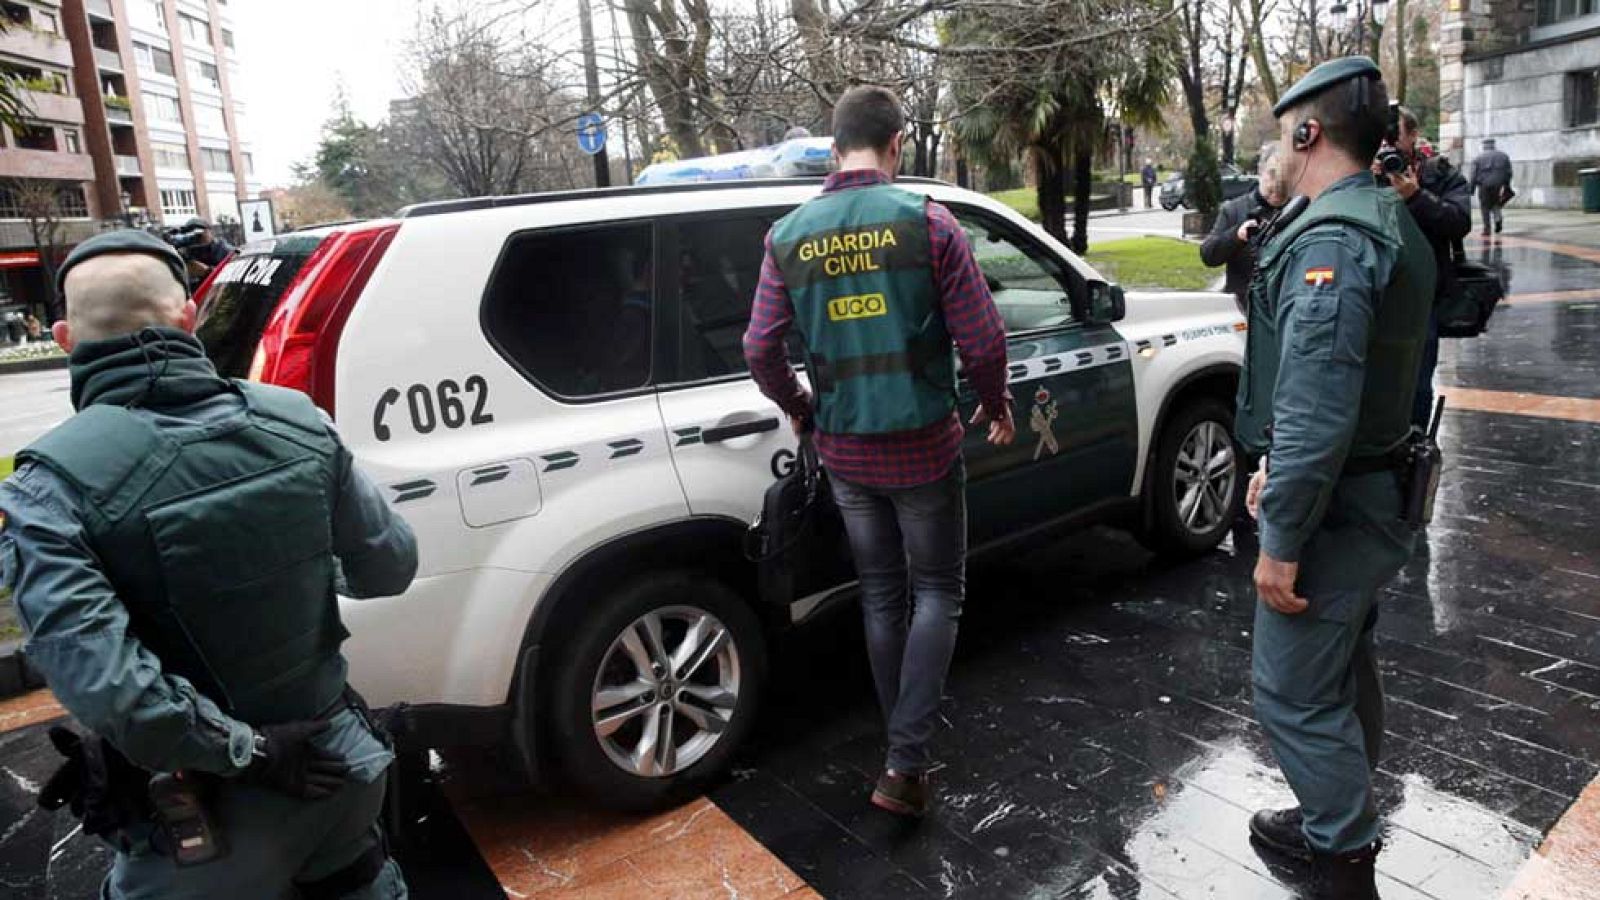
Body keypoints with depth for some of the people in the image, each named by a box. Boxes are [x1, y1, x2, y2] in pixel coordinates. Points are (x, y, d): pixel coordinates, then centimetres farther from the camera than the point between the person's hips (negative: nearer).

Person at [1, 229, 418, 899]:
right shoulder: (297, 422, -12)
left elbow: (103, 683, -28)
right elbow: (390, 567, -3)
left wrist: (249, 753, -15)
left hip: (200, 818, -3)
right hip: (338, 766, 3)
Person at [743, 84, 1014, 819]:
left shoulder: (788, 236, -1)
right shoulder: (925, 221, -10)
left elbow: (761, 348, -3)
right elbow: (981, 339, -11)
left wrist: (801, 410, 15)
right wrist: (996, 407, 7)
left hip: (844, 451, 4)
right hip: (923, 447, -3)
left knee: (881, 594, 18)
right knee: (938, 592, 12)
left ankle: (907, 751, 32)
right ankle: (905, 763, 6)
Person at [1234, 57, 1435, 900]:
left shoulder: (1330, 241, -23)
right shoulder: (1386, 224, 10)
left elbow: (1316, 413, -28)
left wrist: (1281, 544, -23)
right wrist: (1276, 463, 17)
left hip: (1334, 512, -10)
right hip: (1374, 492, 11)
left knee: (1295, 696, 2)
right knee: (1343, 673, 23)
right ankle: (1336, 822, 41)